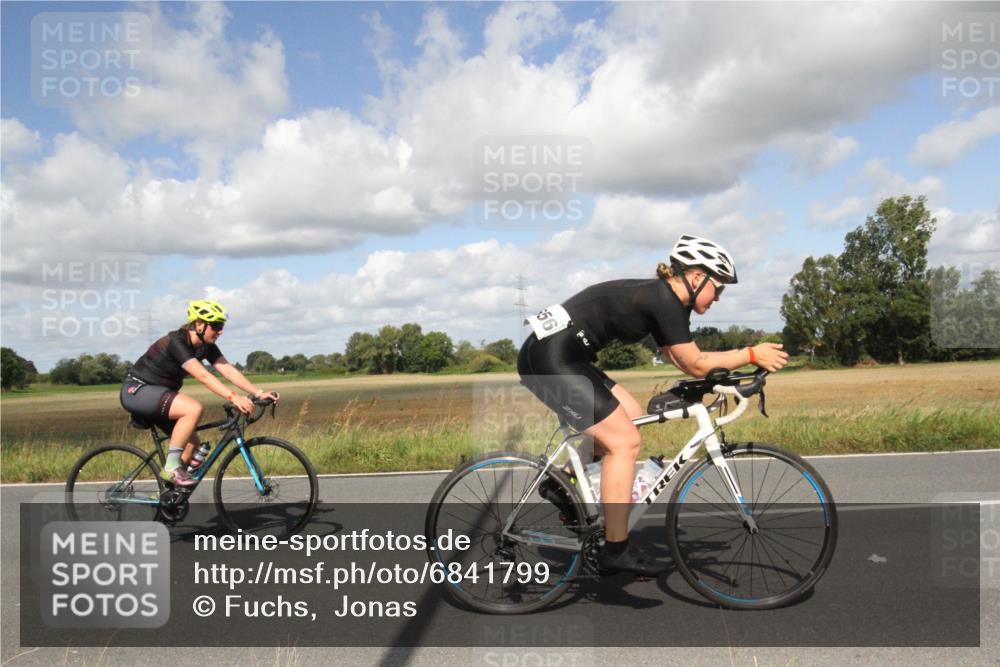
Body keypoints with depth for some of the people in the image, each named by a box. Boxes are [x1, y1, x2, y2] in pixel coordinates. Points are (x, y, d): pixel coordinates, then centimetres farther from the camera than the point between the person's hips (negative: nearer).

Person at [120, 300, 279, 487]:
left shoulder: (207, 347, -3)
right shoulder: (176, 342, -26)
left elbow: (230, 371, -11)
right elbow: (202, 376, -38)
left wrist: (259, 393, -22)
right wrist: (232, 397, -47)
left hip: (159, 393, 9)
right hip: (137, 390, -9)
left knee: (193, 445, 0)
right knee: (194, 408, -31)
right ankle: (171, 468, -19)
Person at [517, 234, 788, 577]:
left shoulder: (658, 296, 16)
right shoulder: (665, 299, -12)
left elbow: (682, 359, 18)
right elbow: (696, 364, -10)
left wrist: (736, 366, 10)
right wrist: (751, 354, -3)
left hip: (556, 356, 10)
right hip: (552, 359, -10)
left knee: (631, 415, 14)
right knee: (625, 441, -7)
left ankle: (562, 481, 19)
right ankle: (616, 550, 0)